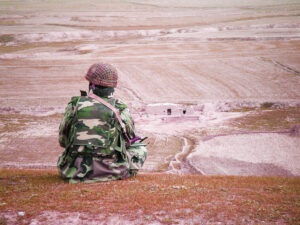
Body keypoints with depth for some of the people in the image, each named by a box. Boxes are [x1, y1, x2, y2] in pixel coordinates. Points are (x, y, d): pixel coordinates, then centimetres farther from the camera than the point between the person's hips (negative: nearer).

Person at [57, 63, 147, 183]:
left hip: (75, 171, 2)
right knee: (140, 148, 21)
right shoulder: (120, 109, -6)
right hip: (109, 171, -2)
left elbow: (63, 140, 6)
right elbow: (130, 138, 10)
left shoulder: (74, 105, -3)